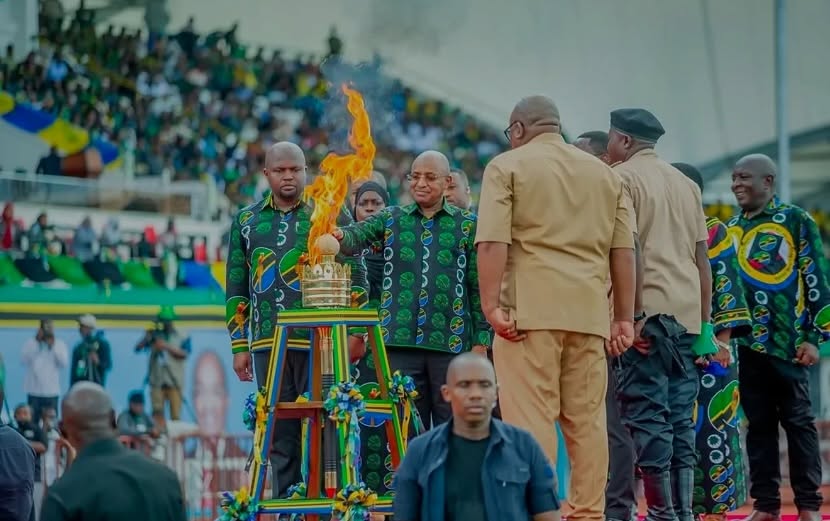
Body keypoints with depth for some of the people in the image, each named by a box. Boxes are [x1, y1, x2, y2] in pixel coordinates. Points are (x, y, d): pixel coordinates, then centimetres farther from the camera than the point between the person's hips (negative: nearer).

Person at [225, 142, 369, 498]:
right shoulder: (246, 222, 15)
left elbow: (355, 274, 3)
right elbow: (236, 287, 15)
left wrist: (356, 330, -4)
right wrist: (239, 345, 9)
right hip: (268, 344, 3)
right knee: (280, 437, 5)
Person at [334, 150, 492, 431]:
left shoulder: (467, 225, 7)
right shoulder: (391, 219, 11)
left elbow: (479, 286, 5)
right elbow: (359, 234, -7)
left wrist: (481, 341, -1)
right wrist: (340, 236, -31)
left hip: (451, 343, -1)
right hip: (401, 342, 1)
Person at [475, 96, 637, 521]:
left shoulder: (507, 166, 4)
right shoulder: (603, 173, 18)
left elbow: (492, 242, -9)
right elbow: (623, 249, 14)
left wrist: (491, 304, -11)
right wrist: (624, 317, 14)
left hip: (530, 310, -5)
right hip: (589, 311, 5)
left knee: (531, 419, -7)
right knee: (587, 418, 7)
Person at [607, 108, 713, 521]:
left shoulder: (623, 177, -2)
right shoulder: (686, 184, 18)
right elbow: (702, 258, 16)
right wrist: (704, 323, 18)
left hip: (646, 312, -7)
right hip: (686, 313, 7)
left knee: (647, 414, -6)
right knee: (680, 418, 9)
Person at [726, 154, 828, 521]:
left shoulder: (797, 221, 1)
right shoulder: (731, 229, 14)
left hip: (789, 340, -4)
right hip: (748, 342, 4)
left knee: (798, 421, 0)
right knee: (758, 424, 6)